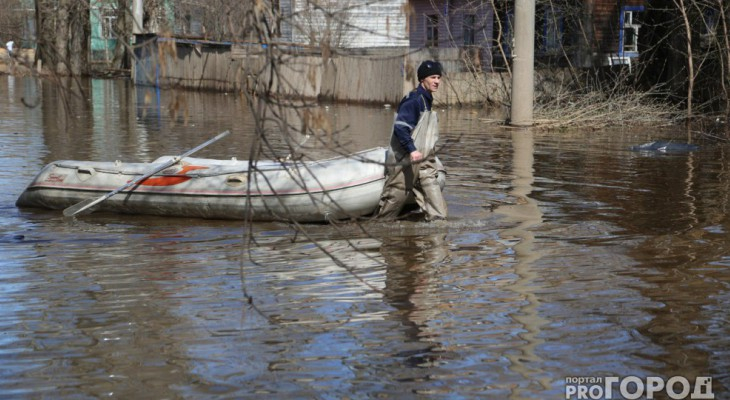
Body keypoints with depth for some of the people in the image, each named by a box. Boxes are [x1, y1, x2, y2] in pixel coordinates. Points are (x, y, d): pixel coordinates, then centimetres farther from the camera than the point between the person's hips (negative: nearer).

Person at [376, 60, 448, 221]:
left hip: (423, 161, 9)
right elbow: (400, 127, -25)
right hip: (405, 160, -9)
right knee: (396, 196, 1)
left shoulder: (426, 100, 14)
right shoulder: (413, 100, -16)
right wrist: (411, 149, -33)